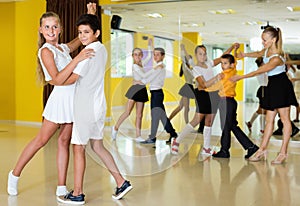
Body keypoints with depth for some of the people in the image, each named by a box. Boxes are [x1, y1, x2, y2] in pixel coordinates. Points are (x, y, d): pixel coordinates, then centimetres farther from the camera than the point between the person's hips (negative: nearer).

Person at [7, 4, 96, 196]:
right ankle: (15, 175, 21)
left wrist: (90, 14, 12)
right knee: (41, 139, 3)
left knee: (64, 141, 7)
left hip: (72, 99, 7)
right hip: (60, 98, -6)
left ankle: (61, 187, 11)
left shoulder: (64, 48, 11)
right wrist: (77, 59, -30)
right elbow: (57, 79, -23)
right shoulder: (46, 51, -11)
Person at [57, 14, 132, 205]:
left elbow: (72, 78, -17)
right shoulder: (102, 49, 11)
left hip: (85, 106, -9)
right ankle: (122, 182, 17)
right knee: (97, 146, 17)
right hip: (98, 105, 9)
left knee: (78, 148, 0)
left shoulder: (88, 52, -16)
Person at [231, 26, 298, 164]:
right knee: (269, 120, 9)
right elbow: (259, 54, 26)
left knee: (285, 119, -1)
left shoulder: (276, 58, -26)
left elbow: (258, 72, -21)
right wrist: (245, 55, 9)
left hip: (282, 87, -9)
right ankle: (262, 150, 12)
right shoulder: (267, 50, 1)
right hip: (272, 86, 9)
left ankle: (283, 153, 2)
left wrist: (240, 77, -12)